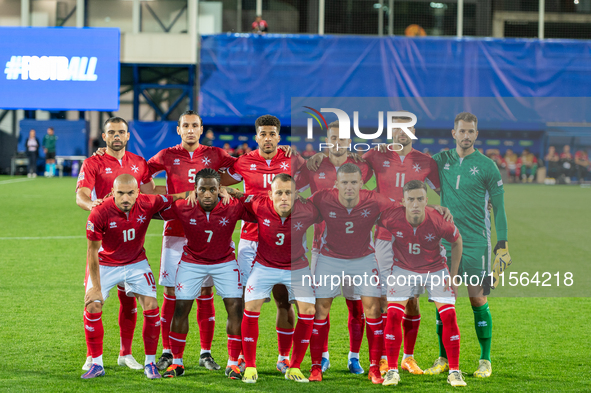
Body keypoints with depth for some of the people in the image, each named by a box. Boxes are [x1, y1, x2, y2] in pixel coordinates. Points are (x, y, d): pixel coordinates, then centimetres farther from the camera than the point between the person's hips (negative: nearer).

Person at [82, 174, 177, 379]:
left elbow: (172, 198, -2)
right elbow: (93, 251, -19)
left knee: (151, 306, -9)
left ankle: (150, 363, 6)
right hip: (106, 264, -1)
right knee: (92, 307, -10)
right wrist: (96, 287, -18)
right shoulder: (99, 214, -28)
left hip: (136, 263, 2)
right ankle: (97, 364, 5)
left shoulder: (148, 204, -23)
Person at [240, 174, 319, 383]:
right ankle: (250, 367, 2)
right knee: (251, 308, -12)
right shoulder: (259, 205, -24)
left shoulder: (308, 212, -23)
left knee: (308, 311, -10)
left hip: (296, 267, 1)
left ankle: (294, 368, 5)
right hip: (265, 265, 0)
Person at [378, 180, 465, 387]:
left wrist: (453, 275, -5)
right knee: (393, 315, -12)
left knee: (449, 316, -10)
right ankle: (392, 370, 0)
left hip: (435, 270, 0)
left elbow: (457, 241, -6)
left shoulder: (438, 221, -27)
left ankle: (454, 372, 2)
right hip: (402, 269, 0)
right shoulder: (391, 217, -26)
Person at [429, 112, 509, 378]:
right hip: (446, 241, 3)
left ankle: (485, 360, 5)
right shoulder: (441, 160, 7)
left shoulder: (487, 166, -2)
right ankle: (443, 359, 11)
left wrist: (502, 243, -5)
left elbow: (498, 206, 0)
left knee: (478, 298, -4)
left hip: (476, 242, -3)